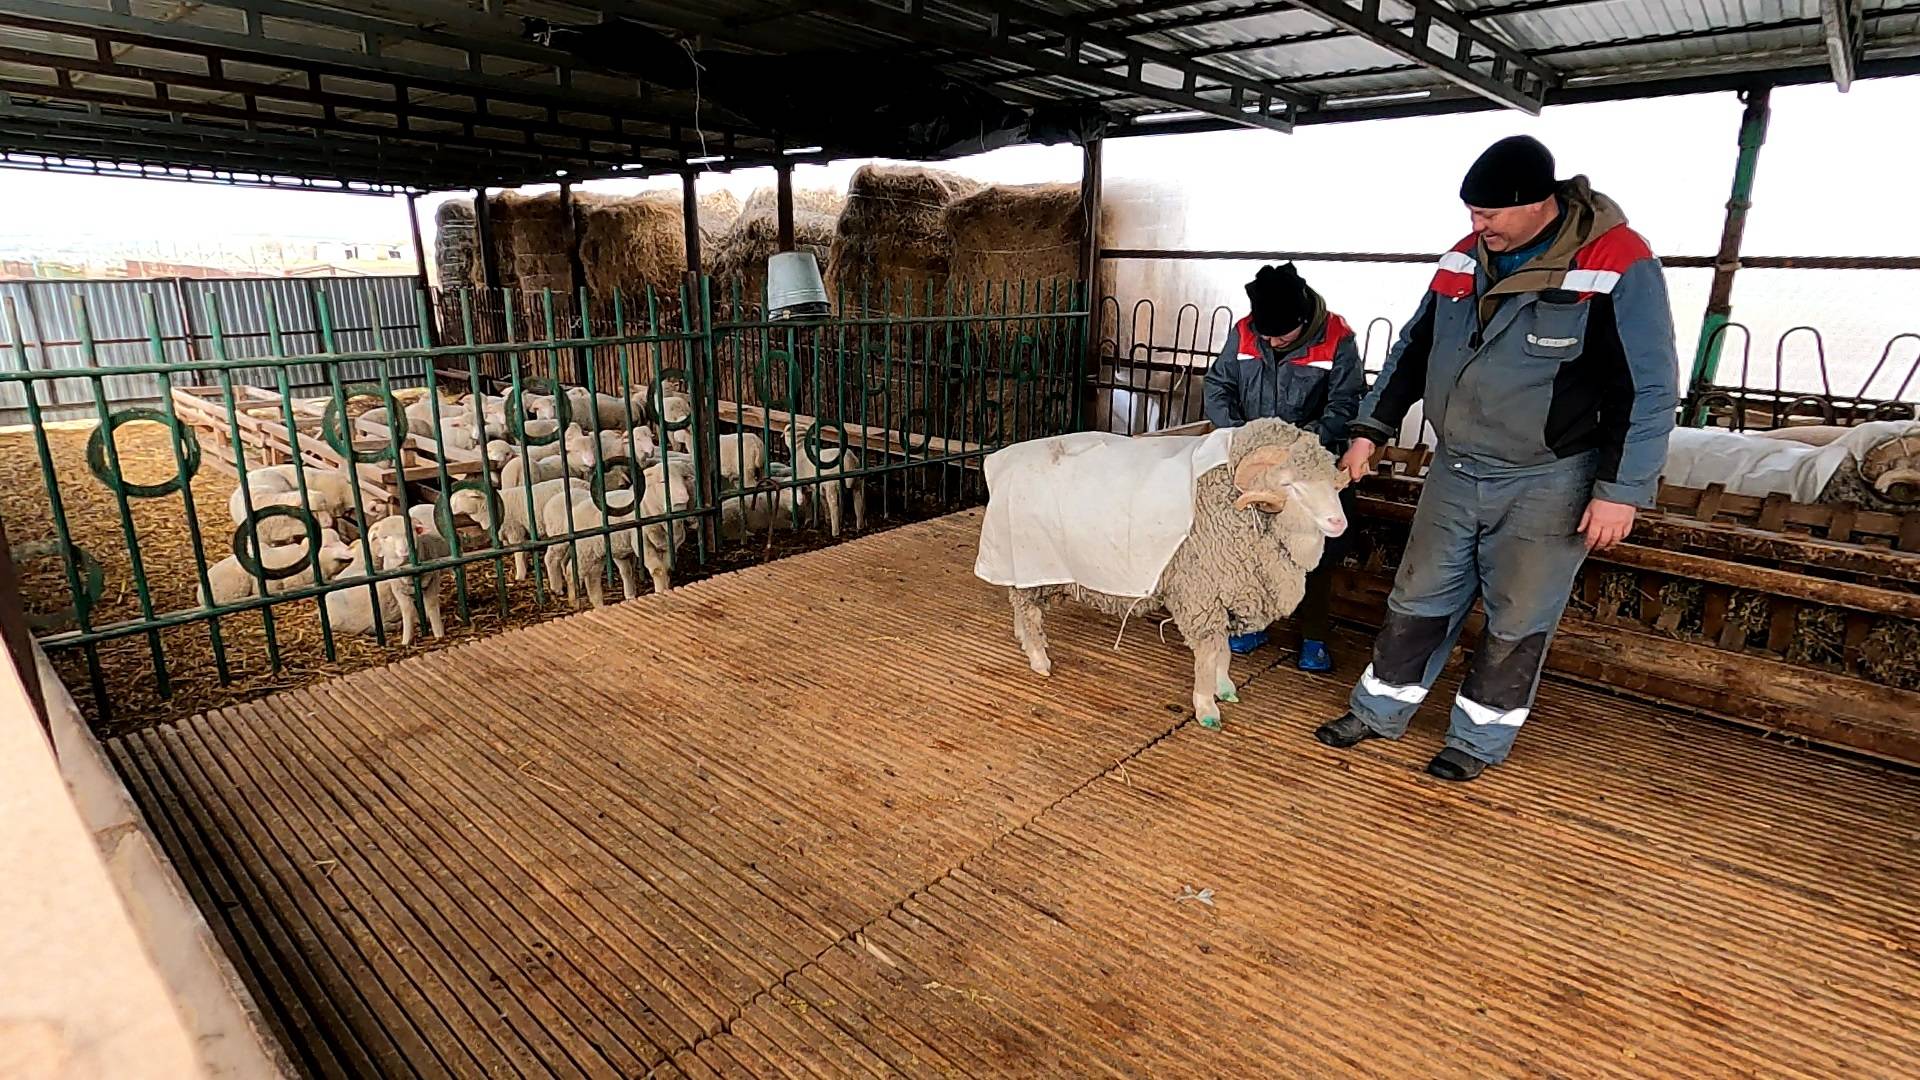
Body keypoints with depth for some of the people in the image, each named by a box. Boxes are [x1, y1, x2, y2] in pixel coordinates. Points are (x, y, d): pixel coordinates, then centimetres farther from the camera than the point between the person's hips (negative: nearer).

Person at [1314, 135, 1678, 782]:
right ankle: (1378, 712, 28)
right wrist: (1370, 431, 10)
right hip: (1455, 472, 5)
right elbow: (1412, 351, 13)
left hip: (1546, 487, -5)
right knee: (1419, 600, 12)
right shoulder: (1464, 260, 1)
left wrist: (1620, 490, -15)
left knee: (1517, 623, 9)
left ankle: (1479, 740, 26)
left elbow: (1649, 388, -13)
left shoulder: (1618, 268, -15)